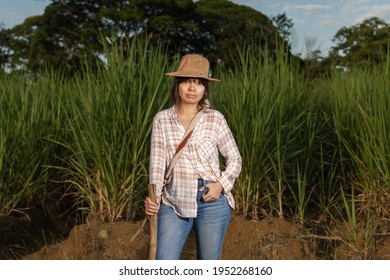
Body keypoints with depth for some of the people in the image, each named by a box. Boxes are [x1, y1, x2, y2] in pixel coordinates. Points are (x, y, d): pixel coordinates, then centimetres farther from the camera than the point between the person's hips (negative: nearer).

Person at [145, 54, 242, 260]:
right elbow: (157, 161, -4)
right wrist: (154, 195, -20)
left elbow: (234, 159, 8)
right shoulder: (162, 119, 2)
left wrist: (221, 184, -9)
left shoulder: (215, 119, 0)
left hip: (211, 201, 0)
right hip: (174, 201, 1)